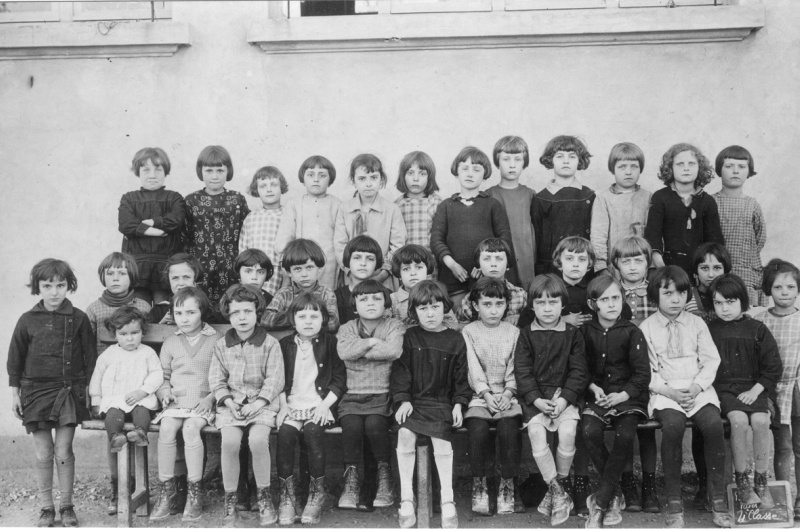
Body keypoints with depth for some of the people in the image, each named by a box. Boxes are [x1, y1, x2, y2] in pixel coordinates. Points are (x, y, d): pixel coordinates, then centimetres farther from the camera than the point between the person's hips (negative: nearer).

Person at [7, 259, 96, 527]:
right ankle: (46, 507, 17)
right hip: (36, 391, 1)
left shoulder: (78, 319, -1)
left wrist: (87, 387, 2)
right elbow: (15, 357, 8)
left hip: (69, 391, -1)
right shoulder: (28, 320, 1)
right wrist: (14, 392, 6)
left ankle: (66, 506, 15)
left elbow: (89, 356, 4)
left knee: (63, 452, 1)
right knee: (43, 455, 5)